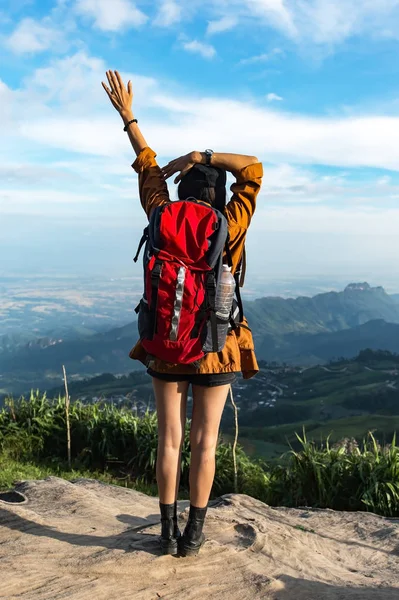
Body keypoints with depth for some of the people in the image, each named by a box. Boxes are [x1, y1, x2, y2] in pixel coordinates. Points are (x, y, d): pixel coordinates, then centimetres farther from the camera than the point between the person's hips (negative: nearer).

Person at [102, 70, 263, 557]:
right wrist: (204, 156, -5)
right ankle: (193, 533, 16)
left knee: (169, 439, 10)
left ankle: (168, 532, 18)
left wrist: (127, 115, 20)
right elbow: (253, 169, -4)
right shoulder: (229, 227, -13)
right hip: (215, 348, -2)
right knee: (204, 442, 8)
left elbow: (148, 168, 8)